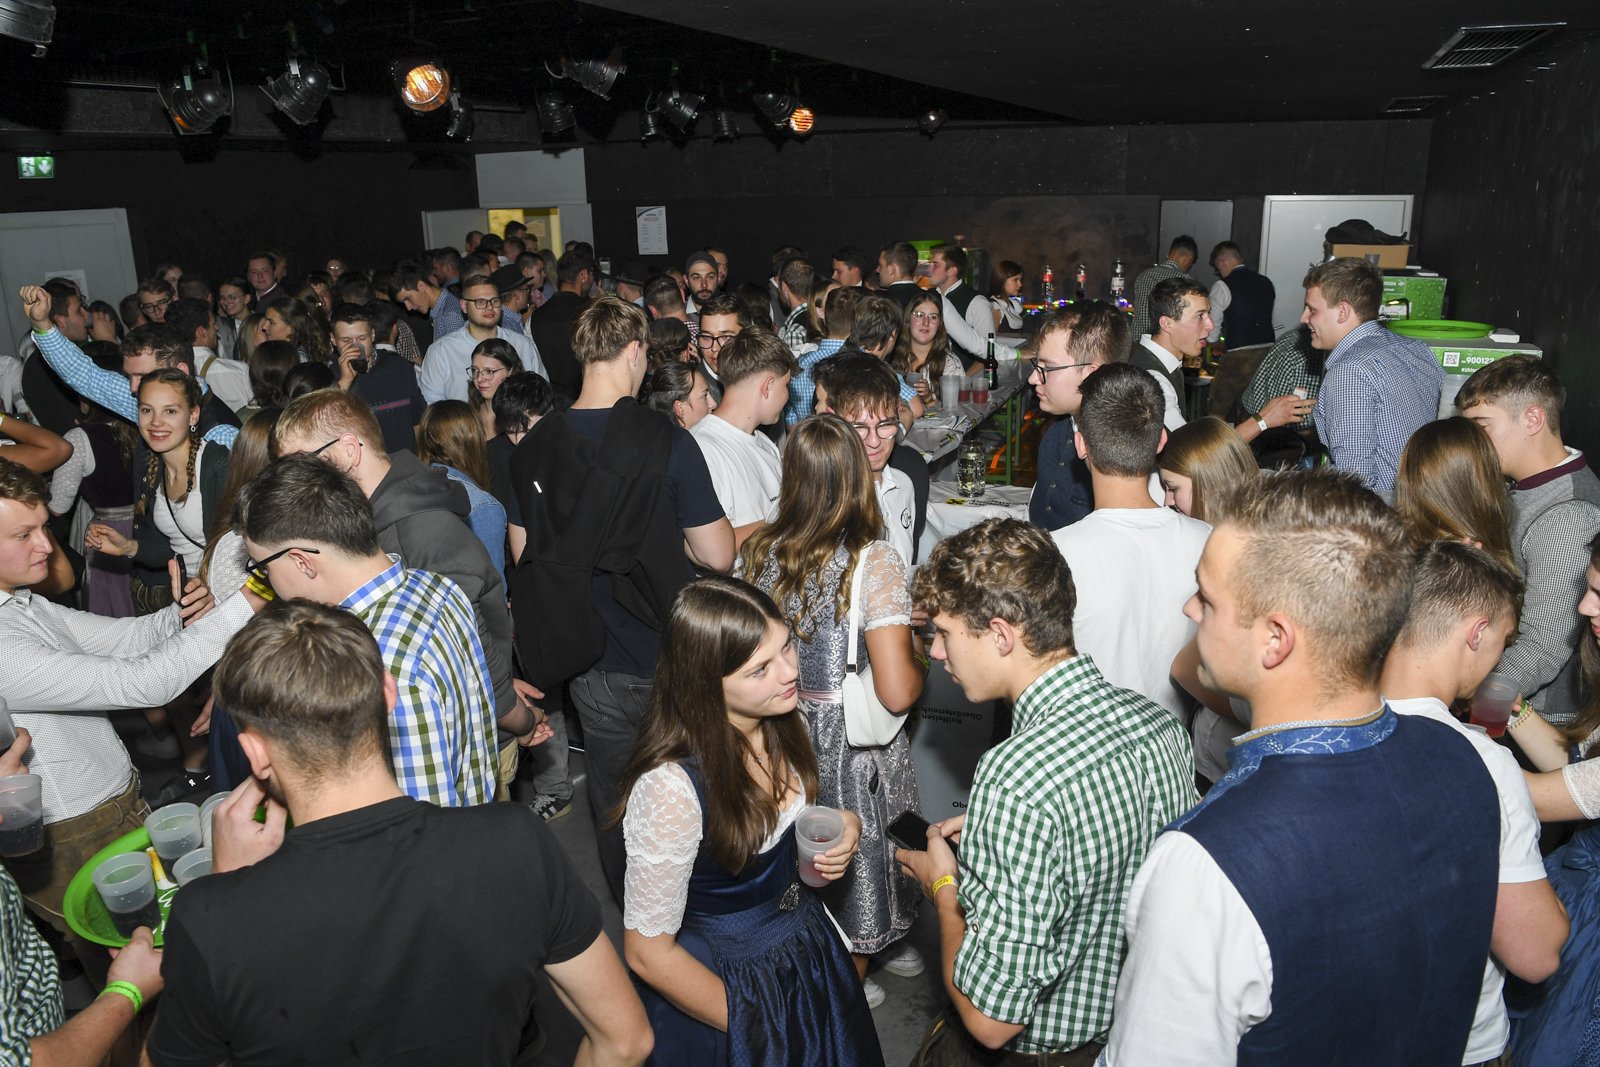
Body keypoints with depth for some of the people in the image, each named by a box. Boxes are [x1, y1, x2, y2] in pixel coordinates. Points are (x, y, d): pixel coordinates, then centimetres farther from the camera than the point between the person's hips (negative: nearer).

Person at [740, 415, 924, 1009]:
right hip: (854, 743, -4)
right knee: (856, 853, 19)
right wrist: (920, 660, -3)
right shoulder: (874, 562, -22)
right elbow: (897, 692, -24)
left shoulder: (758, 552, -7)